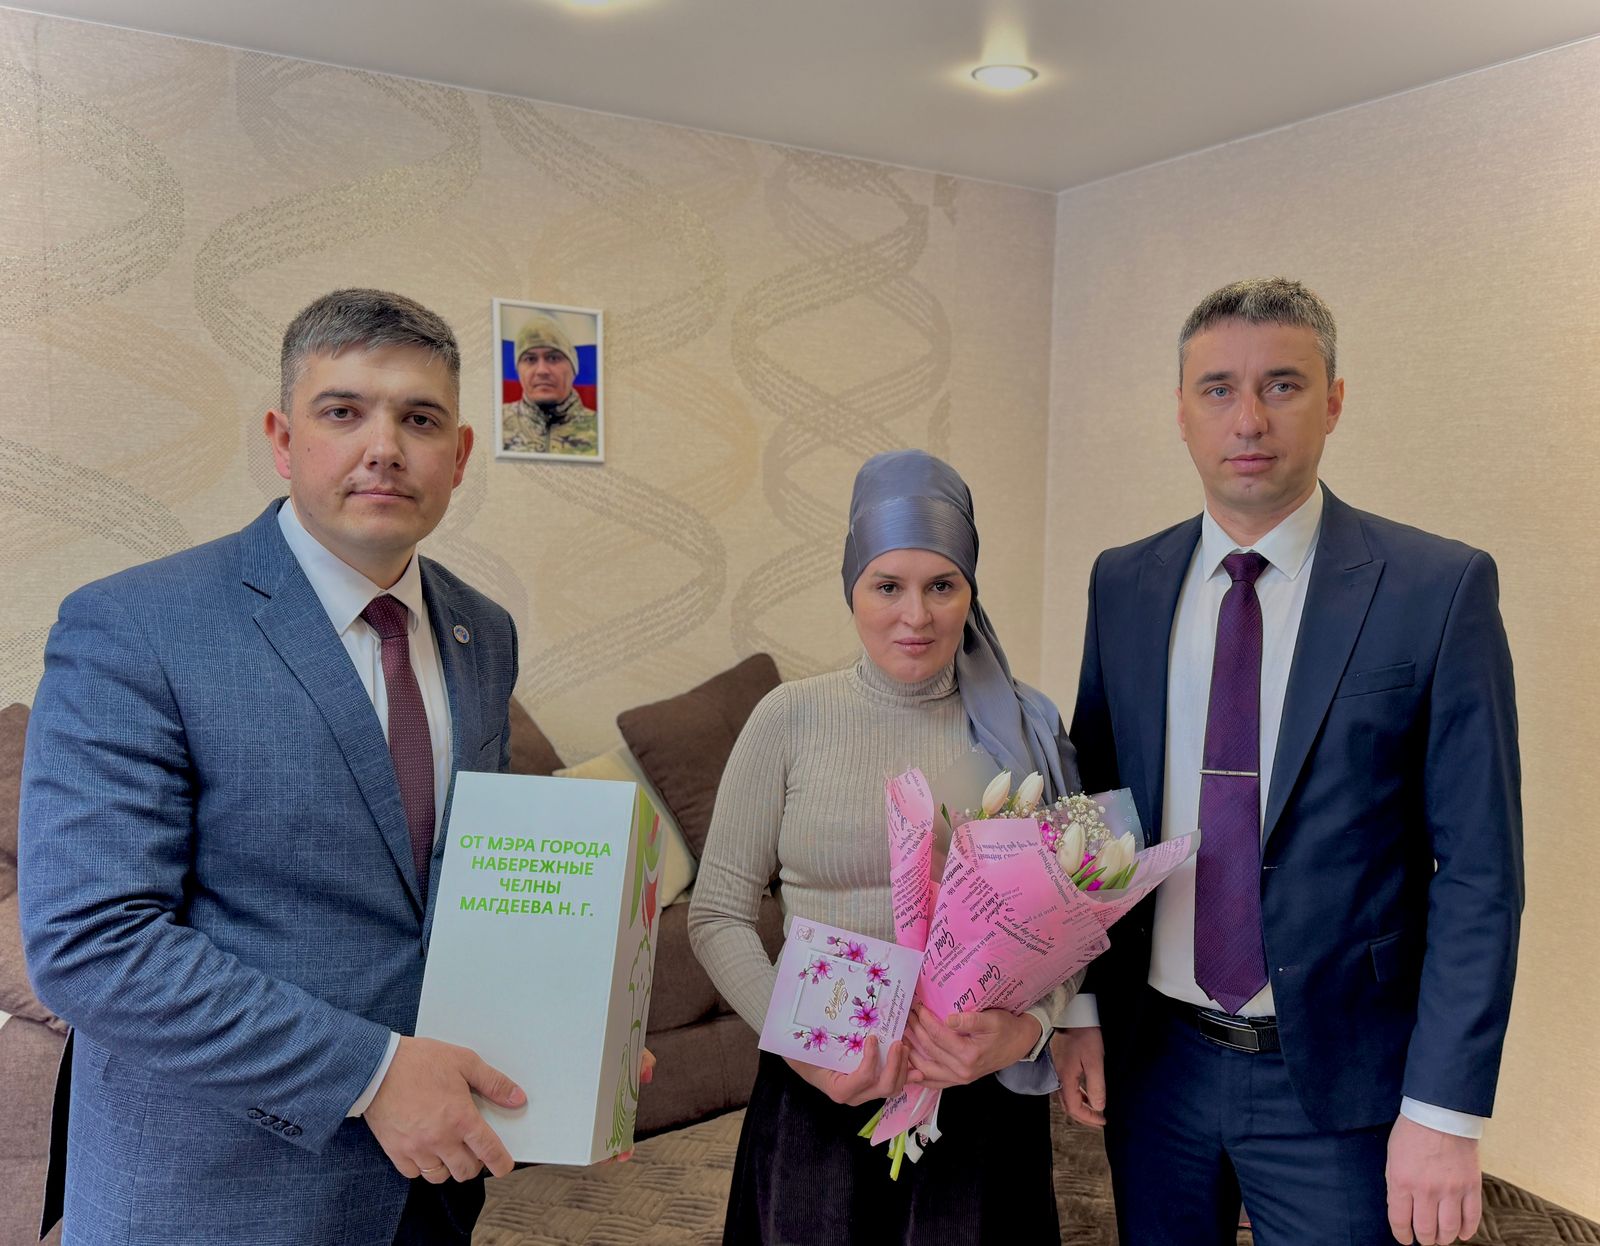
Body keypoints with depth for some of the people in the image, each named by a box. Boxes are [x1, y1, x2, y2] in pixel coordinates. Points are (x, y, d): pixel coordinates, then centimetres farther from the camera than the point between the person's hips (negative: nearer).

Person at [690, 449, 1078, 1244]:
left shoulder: (1024, 727, -2)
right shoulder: (790, 718, -6)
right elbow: (718, 914, -3)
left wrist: (1026, 1027, -17)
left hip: (983, 1099, 1)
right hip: (821, 1095, 0)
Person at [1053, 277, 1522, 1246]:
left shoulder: (1441, 588, -10)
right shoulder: (1124, 584, 0)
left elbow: (1480, 868, -10)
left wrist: (1445, 1113, -13)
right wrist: (1078, 1006, 1)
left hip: (1338, 1077, -3)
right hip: (1155, 1058, 4)